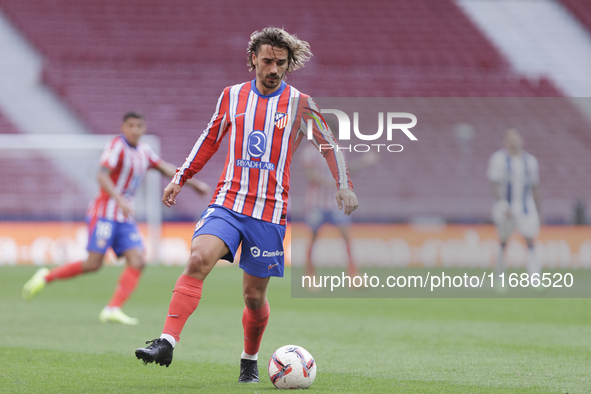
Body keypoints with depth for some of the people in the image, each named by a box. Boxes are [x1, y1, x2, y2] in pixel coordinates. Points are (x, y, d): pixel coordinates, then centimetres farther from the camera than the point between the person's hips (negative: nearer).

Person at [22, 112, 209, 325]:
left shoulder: (143, 151, 14)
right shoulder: (117, 146, -11)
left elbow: (167, 169, 25)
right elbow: (102, 176, -21)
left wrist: (193, 182, 21)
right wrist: (120, 200, -33)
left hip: (125, 217, 8)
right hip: (105, 212, -8)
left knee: (137, 261, -10)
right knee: (93, 264, -13)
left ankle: (112, 309, -13)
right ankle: (46, 277, 7)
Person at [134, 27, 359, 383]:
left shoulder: (300, 105, 1)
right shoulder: (232, 96, 7)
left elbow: (329, 146, 10)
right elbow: (210, 139, 21)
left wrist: (344, 186, -1)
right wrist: (180, 179, 20)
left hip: (270, 212, -1)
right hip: (227, 203, 1)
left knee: (254, 295, 4)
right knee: (198, 260, -24)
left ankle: (250, 362, 28)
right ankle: (166, 343, -30)